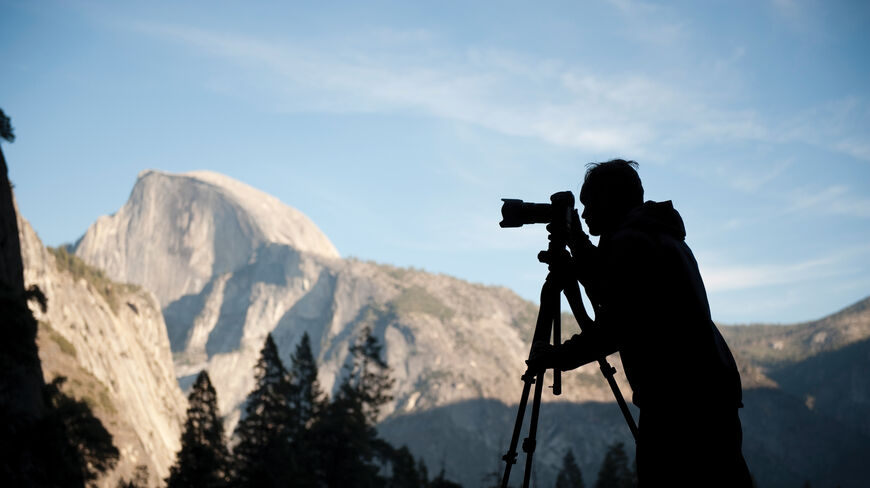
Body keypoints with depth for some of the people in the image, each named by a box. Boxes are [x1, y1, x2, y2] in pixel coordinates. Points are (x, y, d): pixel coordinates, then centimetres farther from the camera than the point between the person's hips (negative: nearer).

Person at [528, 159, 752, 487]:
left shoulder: (630, 242, -8)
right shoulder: (662, 236, 22)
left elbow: (617, 327, -15)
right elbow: (612, 300, 29)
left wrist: (559, 356, -4)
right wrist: (579, 249, 27)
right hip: (710, 395, 10)